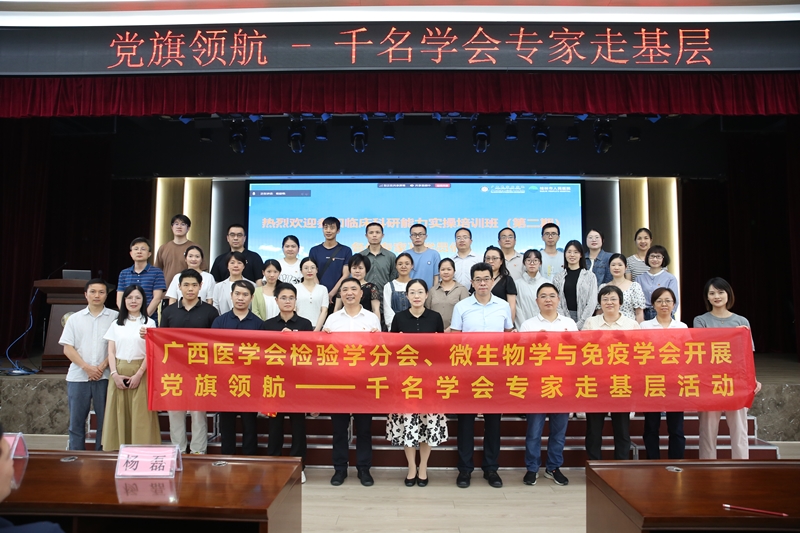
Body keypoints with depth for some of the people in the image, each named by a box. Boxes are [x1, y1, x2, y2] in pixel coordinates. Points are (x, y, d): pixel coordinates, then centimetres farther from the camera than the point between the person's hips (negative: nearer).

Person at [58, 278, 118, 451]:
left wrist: (102, 367, -12)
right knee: (76, 421, 6)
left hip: (105, 377, -2)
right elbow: (68, 348, 4)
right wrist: (87, 367, -9)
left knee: (105, 420, 1)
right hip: (78, 377, 2)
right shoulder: (75, 319, 9)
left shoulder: (115, 317, 3)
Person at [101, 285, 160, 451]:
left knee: (141, 415, -4)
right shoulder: (116, 324, 13)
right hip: (118, 374, 3)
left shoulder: (149, 323, 4)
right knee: (119, 414, 2)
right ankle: (119, 450, 10)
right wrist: (114, 373, -7)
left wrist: (138, 374, -13)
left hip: (141, 373, -3)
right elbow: (111, 352, 8)